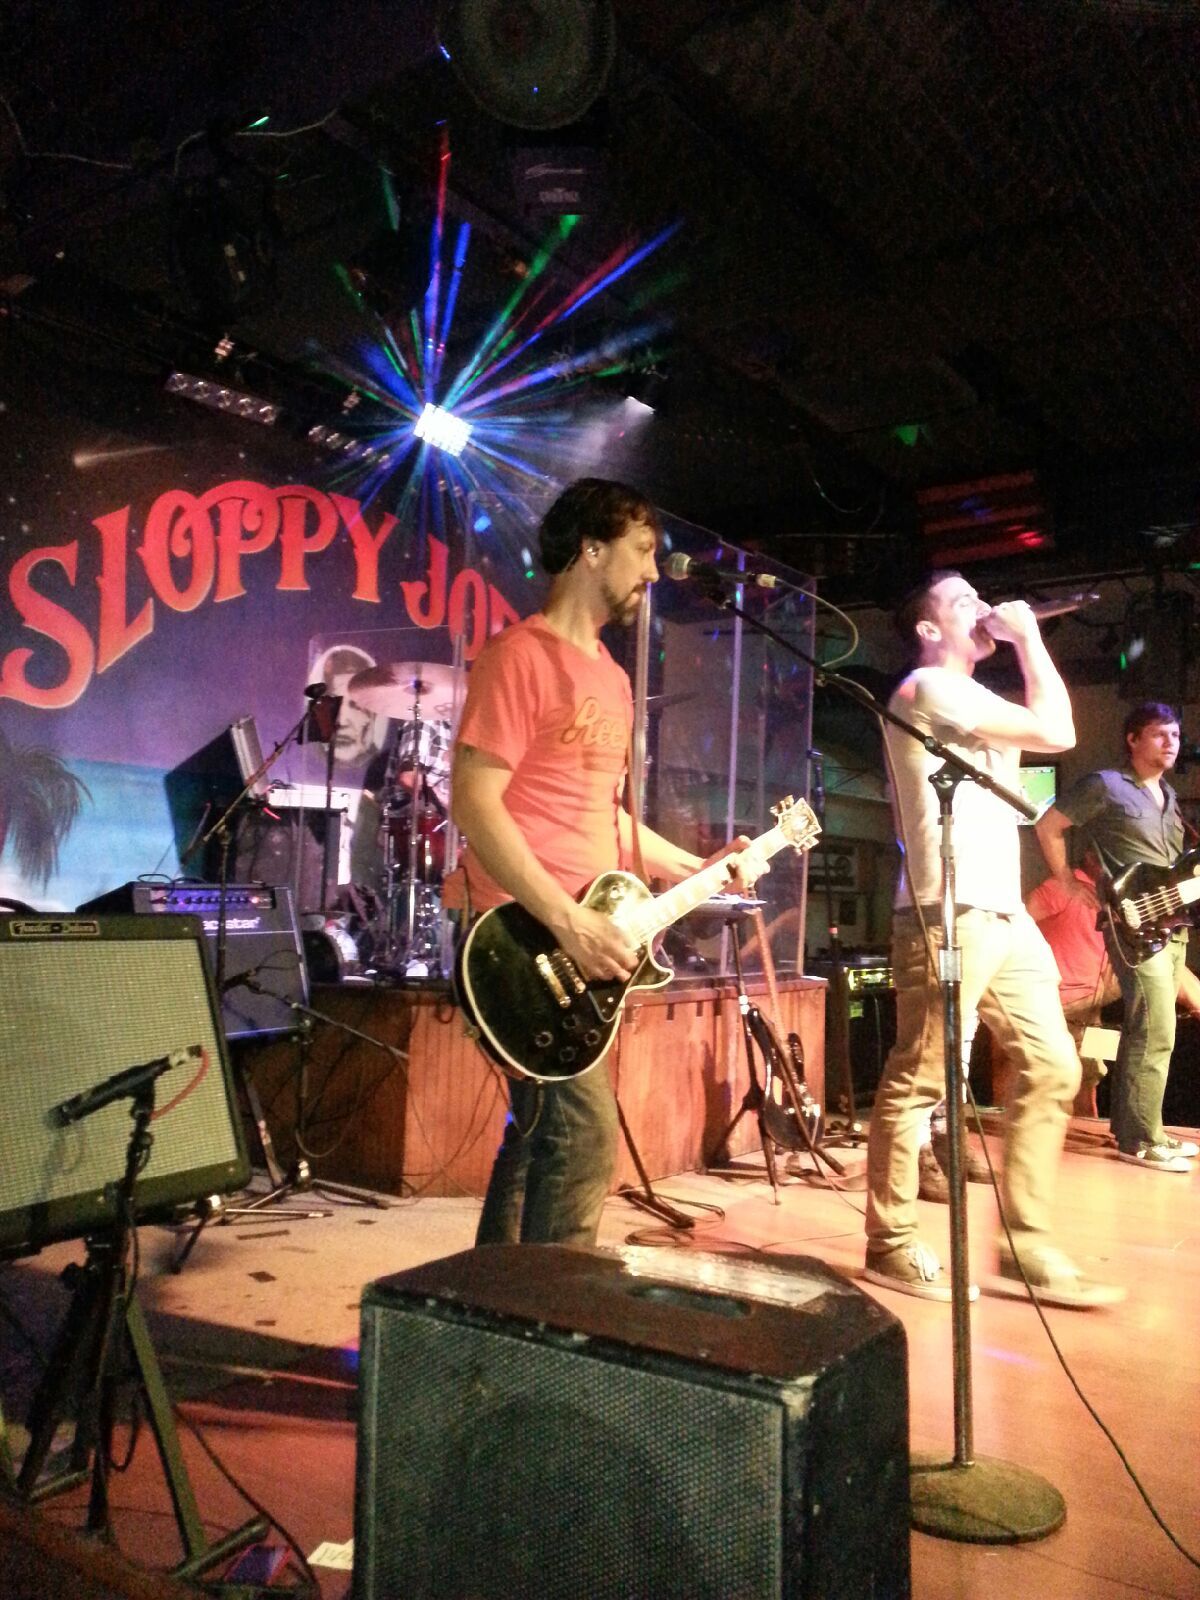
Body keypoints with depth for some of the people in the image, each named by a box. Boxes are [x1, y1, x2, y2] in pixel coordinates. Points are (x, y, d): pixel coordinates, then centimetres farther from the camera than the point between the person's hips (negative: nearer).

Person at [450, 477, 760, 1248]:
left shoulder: (612, 677, 18)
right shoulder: (521, 654, -10)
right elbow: (474, 802, -18)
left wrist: (696, 869, 15)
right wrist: (569, 923, -21)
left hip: (590, 941, 9)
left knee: (540, 1131, 15)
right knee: (583, 1136, -12)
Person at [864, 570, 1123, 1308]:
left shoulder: (970, 698, 25)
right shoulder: (928, 688, -7)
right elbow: (1056, 732, -11)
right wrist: (1028, 637, -2)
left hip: (1005, 913, 10)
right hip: (948, 915, -10)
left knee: (1052, 1068, 7)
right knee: (918, 1081, -3)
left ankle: (1026, 1249, 14)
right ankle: (891, 1246, 9)